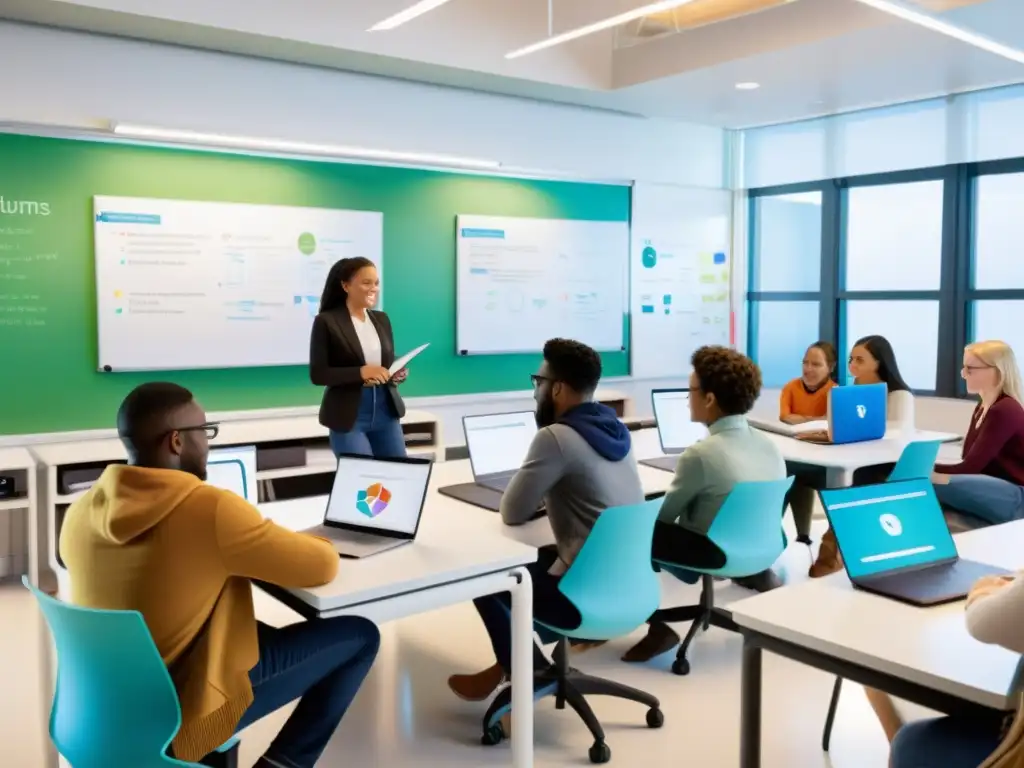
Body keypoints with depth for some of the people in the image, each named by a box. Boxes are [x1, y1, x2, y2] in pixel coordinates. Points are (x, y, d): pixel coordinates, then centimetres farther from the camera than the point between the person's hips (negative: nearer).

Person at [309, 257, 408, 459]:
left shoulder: (382, 319, 11)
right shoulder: (326, 321, -7)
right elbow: (317, 374, -11)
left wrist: (397, 373, -5)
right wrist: (361, 372, -21)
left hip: (386, 411, 6)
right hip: (348, 416, -5)